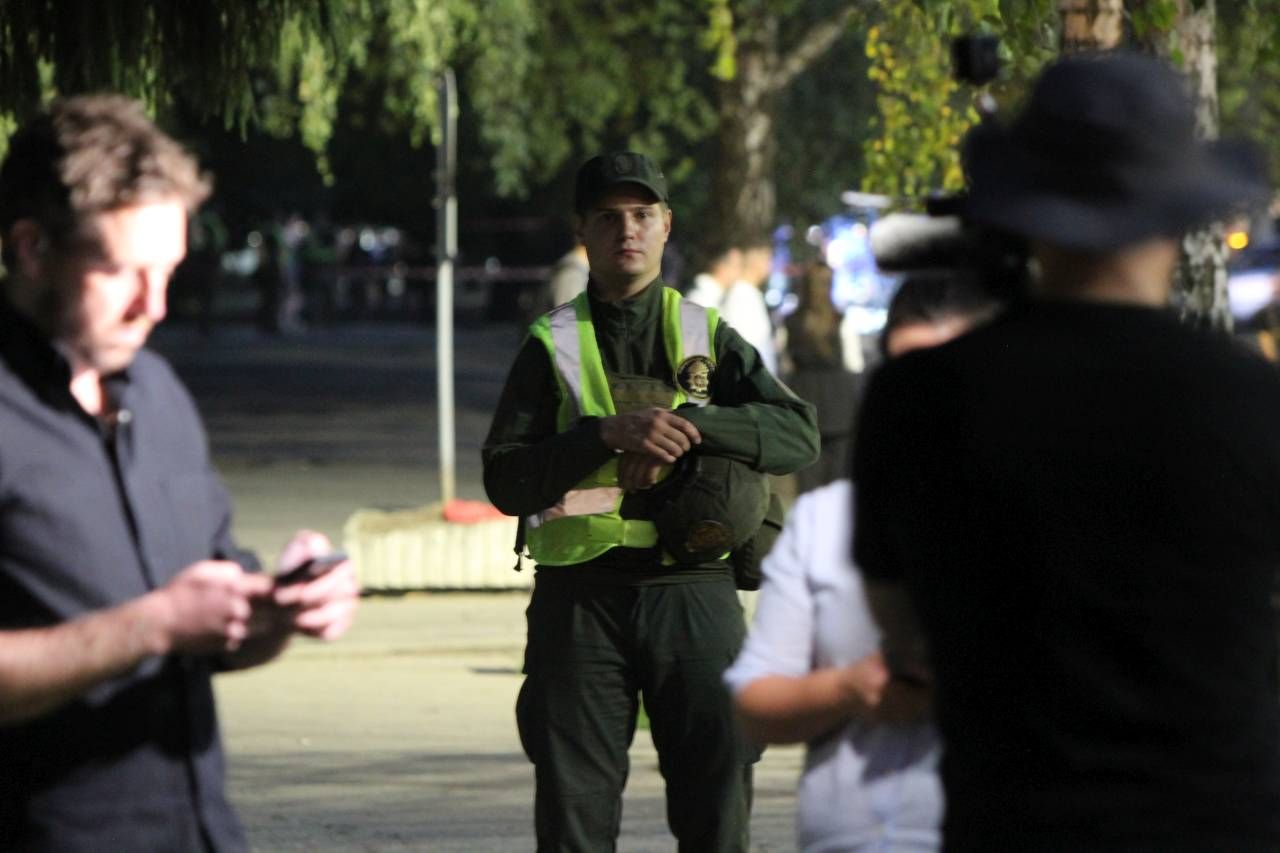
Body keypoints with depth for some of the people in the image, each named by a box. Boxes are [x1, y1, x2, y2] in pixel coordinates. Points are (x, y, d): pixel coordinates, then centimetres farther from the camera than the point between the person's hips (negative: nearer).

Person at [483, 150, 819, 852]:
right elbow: (506, 479, -3)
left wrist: (689, 423, -17)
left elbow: (797, 436, -3)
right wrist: (608, 433, -17)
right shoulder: (551, 346, 7)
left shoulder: (708, 338, 10)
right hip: (581, 600, -1)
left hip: (693, 592, 1)